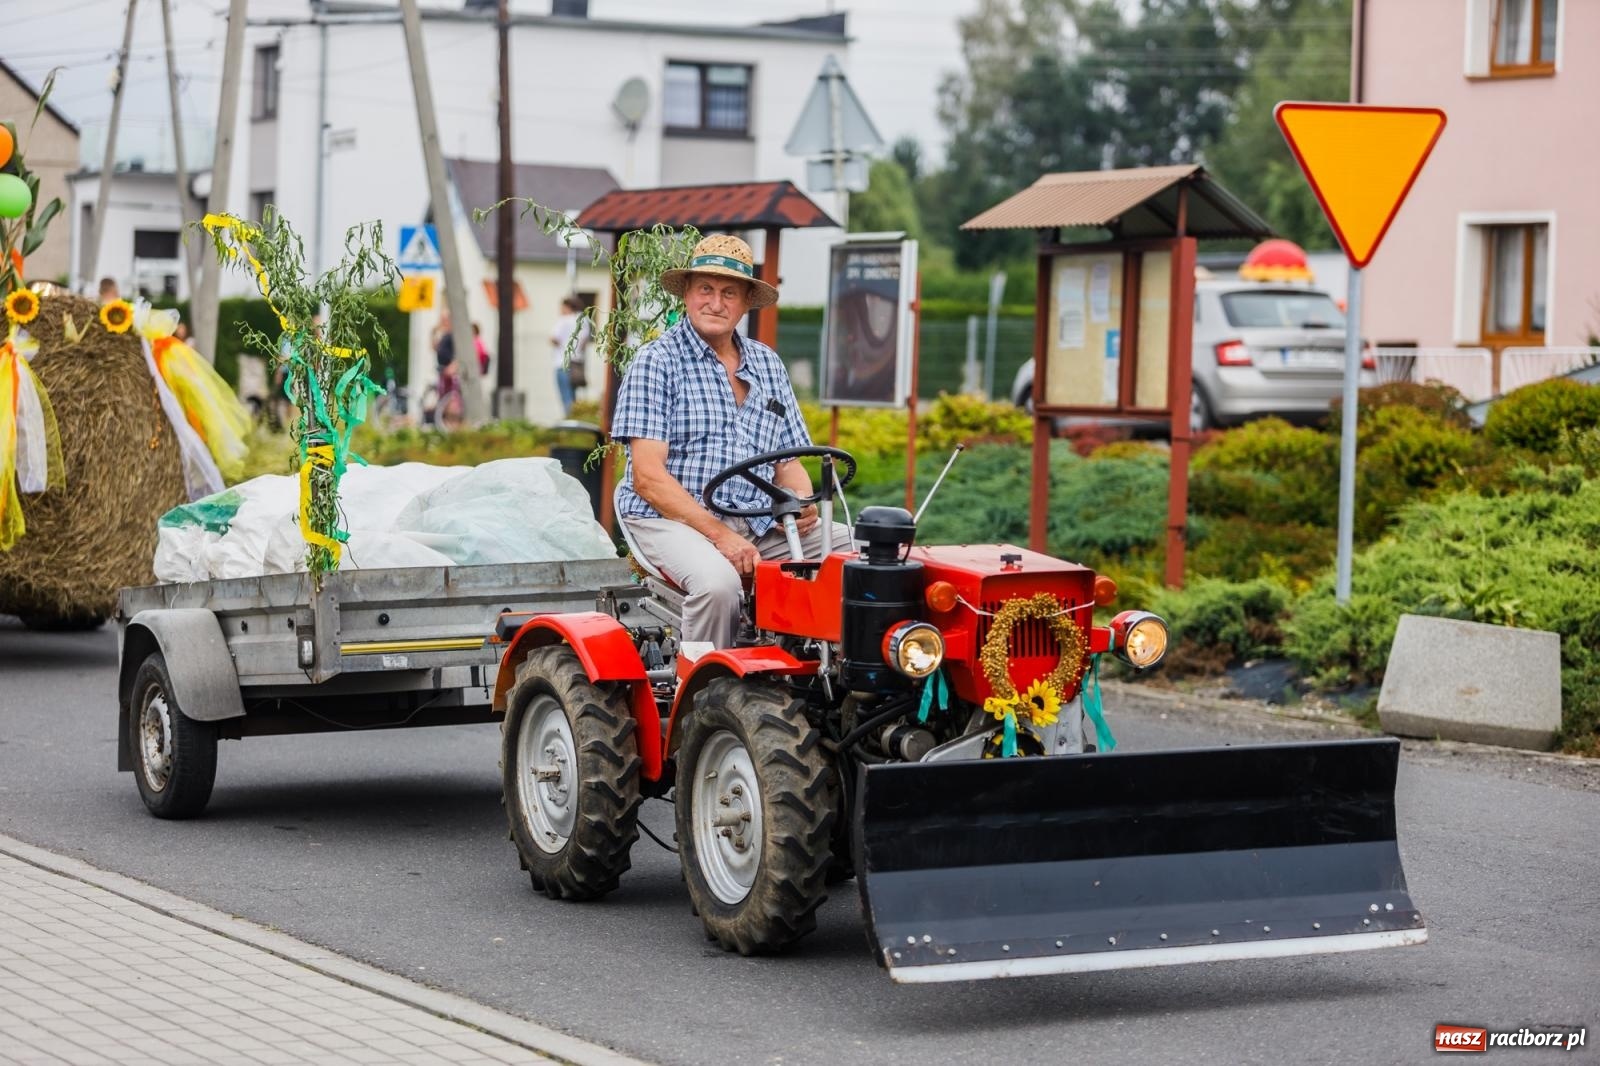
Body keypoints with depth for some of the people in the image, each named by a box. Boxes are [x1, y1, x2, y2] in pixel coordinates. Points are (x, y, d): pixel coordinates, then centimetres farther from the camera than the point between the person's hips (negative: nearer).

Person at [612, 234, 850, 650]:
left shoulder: (768, 365, 18)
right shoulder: (656, 362, -1)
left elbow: (789, 463, 20)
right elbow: (648, 476, -10)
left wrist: (801, 503, -6)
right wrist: (718, 535, -20)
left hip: (757, 526, 6)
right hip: (670, 519, -6)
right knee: (717, 582, -37)